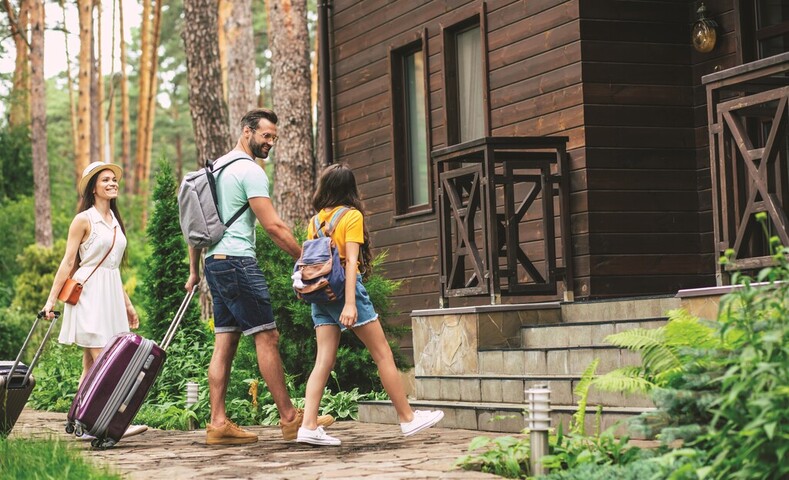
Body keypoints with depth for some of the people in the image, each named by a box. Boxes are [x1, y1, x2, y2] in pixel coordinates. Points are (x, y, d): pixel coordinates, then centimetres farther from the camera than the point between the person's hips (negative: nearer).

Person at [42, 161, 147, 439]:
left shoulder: (114, 221, 17)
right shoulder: (84, 220, -4)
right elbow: (68, 262, -5)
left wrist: (127, 304, 24)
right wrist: (51, 299, -9)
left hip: (112, 294, 7)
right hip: (88, 293, -7)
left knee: (91, 364, 5)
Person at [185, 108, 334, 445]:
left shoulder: (216, 168, 20)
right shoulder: (250, 171, -10)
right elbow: (273, 226, -15)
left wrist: (194, 270, 23)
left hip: (214, 263, 10)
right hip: (238, 262, -10)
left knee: (225, 342, 7)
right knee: (267, 336, -7)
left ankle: (218, 423, 4)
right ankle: (289, 418, -6)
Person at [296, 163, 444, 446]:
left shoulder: (315, 220, 10)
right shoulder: (352, 216, -5)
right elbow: (351, 260, -14)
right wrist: (350, 303, -20)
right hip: (344, 287, -6)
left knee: (324, 360, 2)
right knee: (383, 354, 3)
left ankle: (309, 426, -9)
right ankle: (408, 418, 9)